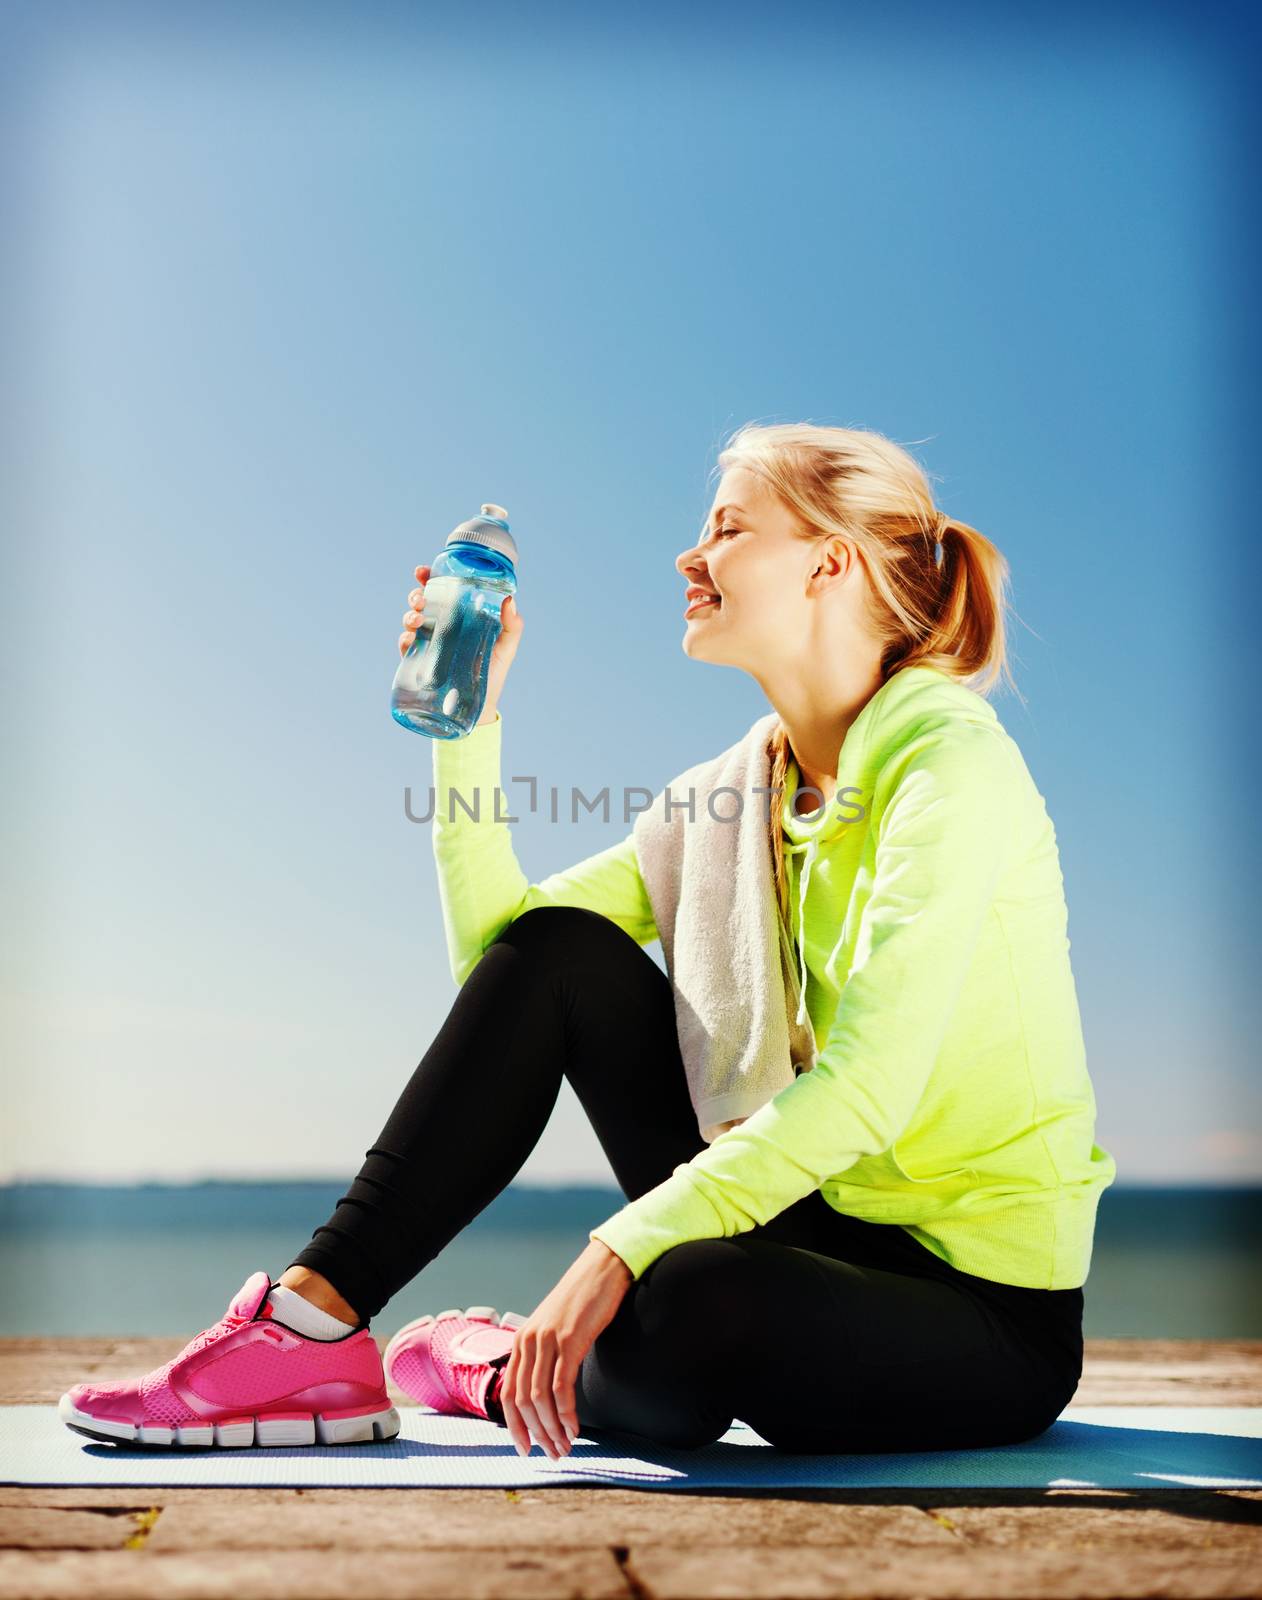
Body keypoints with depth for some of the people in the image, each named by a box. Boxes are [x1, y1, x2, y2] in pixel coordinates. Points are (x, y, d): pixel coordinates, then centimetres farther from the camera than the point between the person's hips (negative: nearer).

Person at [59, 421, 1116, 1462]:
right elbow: (495, 942, 4)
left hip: (990, 1313, -6)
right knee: (553, 954, -6)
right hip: (831, 1231, 7)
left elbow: (868, 1084, -28)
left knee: (689, 1307, -38)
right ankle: (312, 1316, -6)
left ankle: (506, 1376, -3)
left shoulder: (950, 762, -17)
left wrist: (618, 1253, -31)